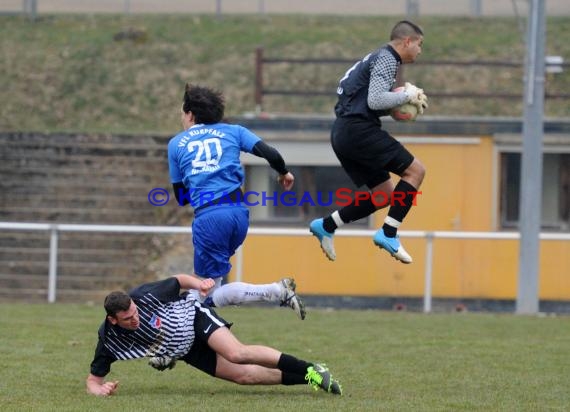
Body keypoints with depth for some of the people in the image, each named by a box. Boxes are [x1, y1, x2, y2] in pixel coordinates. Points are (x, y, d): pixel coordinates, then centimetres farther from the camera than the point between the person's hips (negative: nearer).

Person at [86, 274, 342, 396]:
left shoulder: (146, 296, -26)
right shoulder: (109, 341, -21)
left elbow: (179, 281, -8)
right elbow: (93, 378, -11)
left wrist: (198, 283, -28)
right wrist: (100, 389, -34)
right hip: (188, 352, 4)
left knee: (236, 354, -30)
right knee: (243, 375, -6)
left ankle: (311, 370, -23)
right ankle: (308, 378, 4)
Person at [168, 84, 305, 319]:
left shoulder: (176, 144, 14)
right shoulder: (233, 132, 16)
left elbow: (181, 197, 17)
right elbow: (271, 154, 4)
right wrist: (284, 173, 25)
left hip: (208, 218, -4)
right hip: (239, 212, 4)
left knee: (210, 296, -2)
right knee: (204, 279, 28)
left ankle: (276, 292, -19)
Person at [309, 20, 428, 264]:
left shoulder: (381, 59, 23)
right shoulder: (386, 59, -8)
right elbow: (375, 100, -21)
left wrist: (401, 101, 12)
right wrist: (406, 96, -8)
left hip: (344, 134, 10)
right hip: (358, 130, -10)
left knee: (384, 197, 12)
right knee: (415, 170, -11)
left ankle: (326, 226, 13)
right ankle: (388, 234, -15)